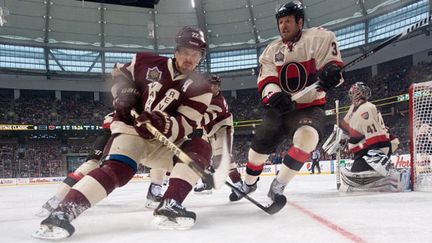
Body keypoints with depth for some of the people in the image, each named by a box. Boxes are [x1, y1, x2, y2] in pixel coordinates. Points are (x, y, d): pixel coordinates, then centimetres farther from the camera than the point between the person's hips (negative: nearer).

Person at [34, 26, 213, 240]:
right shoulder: (148, 62, -4)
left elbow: (186, 125, -13)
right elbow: (120, 72, 15)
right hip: (129, 128, -2)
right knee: (117, 169, -30)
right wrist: (123, 91, -6)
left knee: (201, 148, -21)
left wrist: (164, 124, -34)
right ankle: (63, 212, -36)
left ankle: (169, 207, -30)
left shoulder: (200, 89, -6)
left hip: (163, 142, 3)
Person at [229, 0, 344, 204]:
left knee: (306, 138, -33)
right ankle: (249, 183, 36)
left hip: (310, 107, -4)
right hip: (279, 108, 4)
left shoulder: (318, 38, -7)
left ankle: (277, 186, -18)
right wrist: (274, 94, -28)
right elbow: (266, 80, -5)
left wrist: (330, 71, -38)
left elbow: (332, 63, -13)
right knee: (260, 144, 7)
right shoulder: (272, 50, 5)